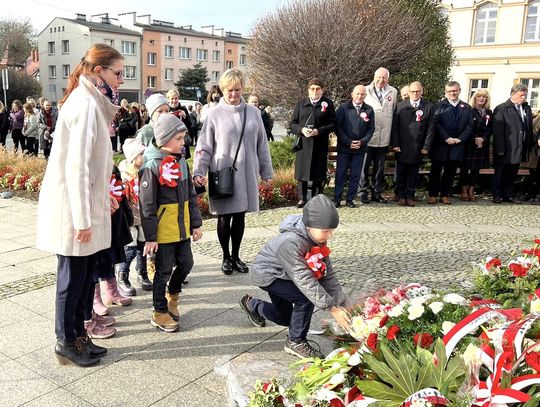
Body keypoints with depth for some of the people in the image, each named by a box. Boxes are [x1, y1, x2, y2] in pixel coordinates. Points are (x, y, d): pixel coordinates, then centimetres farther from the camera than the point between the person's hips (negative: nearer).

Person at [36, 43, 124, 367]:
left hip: (86, 202, 9)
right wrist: (82, 219, -21)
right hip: (73, 207, -9)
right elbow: (75, 166, -22)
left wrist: (104, 196, 17)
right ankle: (66, 343, 21)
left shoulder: (92, 102, 12)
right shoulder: (85, 104, -18)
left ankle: (78, 335, 29)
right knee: (73, 275, 4)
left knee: (86, 273, 15)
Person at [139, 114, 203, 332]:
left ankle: (172, 294, 39)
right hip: (163, 231, -6)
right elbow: (146, 205, -15)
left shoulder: (181, 162, 6)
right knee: (164, 270, 5)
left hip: (182, 228, 6)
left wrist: (196, 223, 11)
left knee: (186, 264, 13)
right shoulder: (152, 167, -15)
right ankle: (160, 312, 21)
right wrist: (150, 236, -14)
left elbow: (191, 195, 12)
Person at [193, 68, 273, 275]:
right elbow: (204, 146, -2)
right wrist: (199, 171, -12)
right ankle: (226, 257, 23)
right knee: (225, 217, 6)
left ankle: (236, 256, 25)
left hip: (247, 174, 2)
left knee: (240, 216, 10)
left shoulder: (253, 112, 6)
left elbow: (262, 145, 10)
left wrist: (266, 172, 10)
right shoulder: (215, 114, -2)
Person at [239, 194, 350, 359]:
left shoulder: (317, 237, -15)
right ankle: (296, 342, -5)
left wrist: (341, 304, -20)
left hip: (282, 275, 8)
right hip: (266, 274, -8)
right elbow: (305, 281, -40)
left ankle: (252, 305, 44)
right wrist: (332, 308, -39)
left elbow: (327, 272, -14)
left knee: (284, 318, 19)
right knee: (306, 297, -25)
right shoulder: (290, 243, -39)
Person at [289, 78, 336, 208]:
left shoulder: (328, 104, 4)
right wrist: (301, 129, -11)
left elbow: (332, 124, 0)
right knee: (302, 172, 2)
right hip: (303, 143, 1)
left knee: (318, 174, 3)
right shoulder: (300, 104, 10)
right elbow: (292, 124, 9)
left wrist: (318, 131, -14)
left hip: (320, 144, -1)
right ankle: (302, 198, 13)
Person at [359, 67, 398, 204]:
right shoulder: (366, 91, 0)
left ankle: (376, 193, 19)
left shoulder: (393, 92, 9)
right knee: (365, 165, 1)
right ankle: (363, 192, 10)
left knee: (379, 167, 10)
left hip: (384, 137, 3)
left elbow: (393, 111, 16)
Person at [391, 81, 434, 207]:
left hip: (417, 148, 0)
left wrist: (426, 146, -4)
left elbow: (430, 129, 1)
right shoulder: (400, 106, 4)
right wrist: (395, 144, -5)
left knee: (413, 173, 7)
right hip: (401, 147, 0)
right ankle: (401, 195, 17)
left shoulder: (428, 107, 2)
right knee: (401, 172, 6)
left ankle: (410, 196, 17)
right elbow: (394, 126, 2)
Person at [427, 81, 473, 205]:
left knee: (450, 172, 7)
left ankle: (445, 195, 16)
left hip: (457, 145, 3)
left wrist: (460, 139, -9)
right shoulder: (439, 106, 0)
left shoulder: (466, 108, 10)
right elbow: (436, 123, -8)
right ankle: (433, 194, 11)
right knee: (436, 171, 4)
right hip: (440, 145, -2)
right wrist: (446, 138, -16)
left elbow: (469, 126, 5)